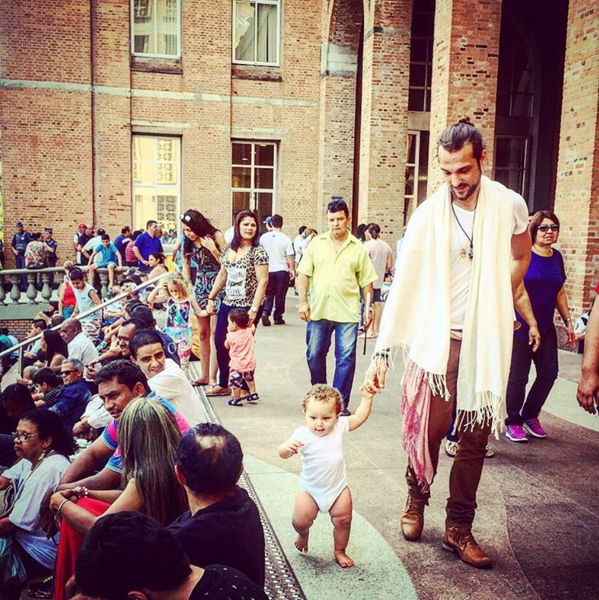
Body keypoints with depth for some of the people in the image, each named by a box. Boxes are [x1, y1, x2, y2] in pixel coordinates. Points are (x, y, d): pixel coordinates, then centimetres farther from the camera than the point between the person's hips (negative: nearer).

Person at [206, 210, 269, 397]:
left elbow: (262, 281, -14)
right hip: (228, 304, 6)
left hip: (247, 306, -6)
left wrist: (254, 309, -20)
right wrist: (211, 298, 13)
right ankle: (223, 385, 24)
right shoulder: (228, 249, 8)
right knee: (220, 343, 9)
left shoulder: (258, 251, -10)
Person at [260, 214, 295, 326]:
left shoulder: (264, 237, -2)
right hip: (282, 270, -2)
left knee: (269, 294, 12)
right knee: (280, 295, 9)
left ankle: (265, 313, -7)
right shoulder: (286, 239, -9)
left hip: (268, 270, 2)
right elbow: (290, 256, -9)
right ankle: (278, 317, 14)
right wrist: (293, 270, 3)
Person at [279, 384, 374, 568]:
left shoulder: (339, 427, -10)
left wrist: (367, 398, -6)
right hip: (310, 489, -2)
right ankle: (303, 534, 32)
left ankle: (340, 551, 37)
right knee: (300, 521, -6)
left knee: (343, 520, 8)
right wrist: (288, 447, -51)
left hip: (338, 488, 2)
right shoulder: (302, 434, -22)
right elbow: (283, 454, -29)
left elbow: (359, 418, 4)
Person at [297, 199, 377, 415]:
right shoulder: (316, 244, 6)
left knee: (346, 358, -1)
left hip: (348, 312, -1)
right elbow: (303, 274, 4)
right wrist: (303, 301, -6)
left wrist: (369, 307, 4)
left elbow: (366, 281, 8)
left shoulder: (358, 248, 5)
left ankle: (340, 403, 10)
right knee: (314, 356, 9)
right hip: (318, 310, 1)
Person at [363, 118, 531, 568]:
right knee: (428, 427, 2)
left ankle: (459, 527, 23)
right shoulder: (428, 215, -8)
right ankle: (416, 499, 30)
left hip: (487, 342, 2)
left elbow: (522, 257, 19)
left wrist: (498, 305, 10)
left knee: (477, 434, 7)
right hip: (438, 338, -2)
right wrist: (382, 352, -12)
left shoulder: (509, 206, -3)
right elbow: (403, 286, -8)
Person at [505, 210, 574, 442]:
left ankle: (530, 415, 28)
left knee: (549, 373, 7)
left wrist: (568, 321, 15)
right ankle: (513, 423, 18)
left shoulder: (557, 257, 9)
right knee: (518, 377, 1)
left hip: (546, 327, 6)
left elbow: (560, 292, 17)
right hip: (521, 326, -6)